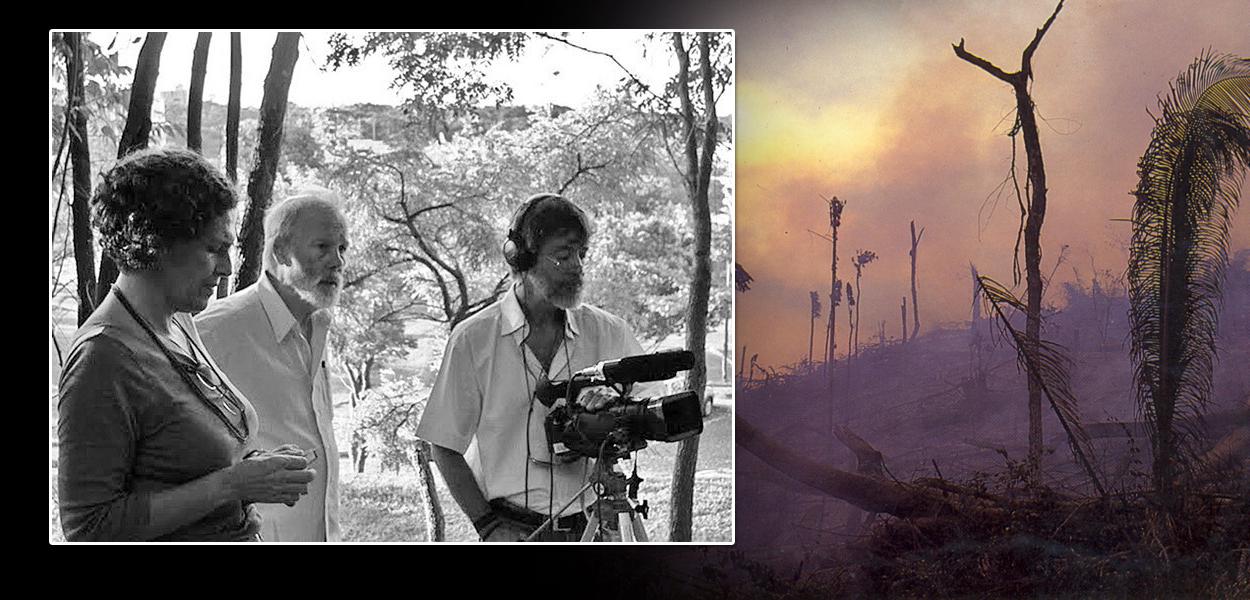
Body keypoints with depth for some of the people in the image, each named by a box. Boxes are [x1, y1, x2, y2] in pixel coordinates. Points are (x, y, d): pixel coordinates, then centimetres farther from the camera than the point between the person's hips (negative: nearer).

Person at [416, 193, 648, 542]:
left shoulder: (608, 332, 5)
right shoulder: (473, 339, -1)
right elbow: (444, 447, 3)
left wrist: (618, 399, -16)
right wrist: (488, 524, -4)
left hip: (589, 527, 2)